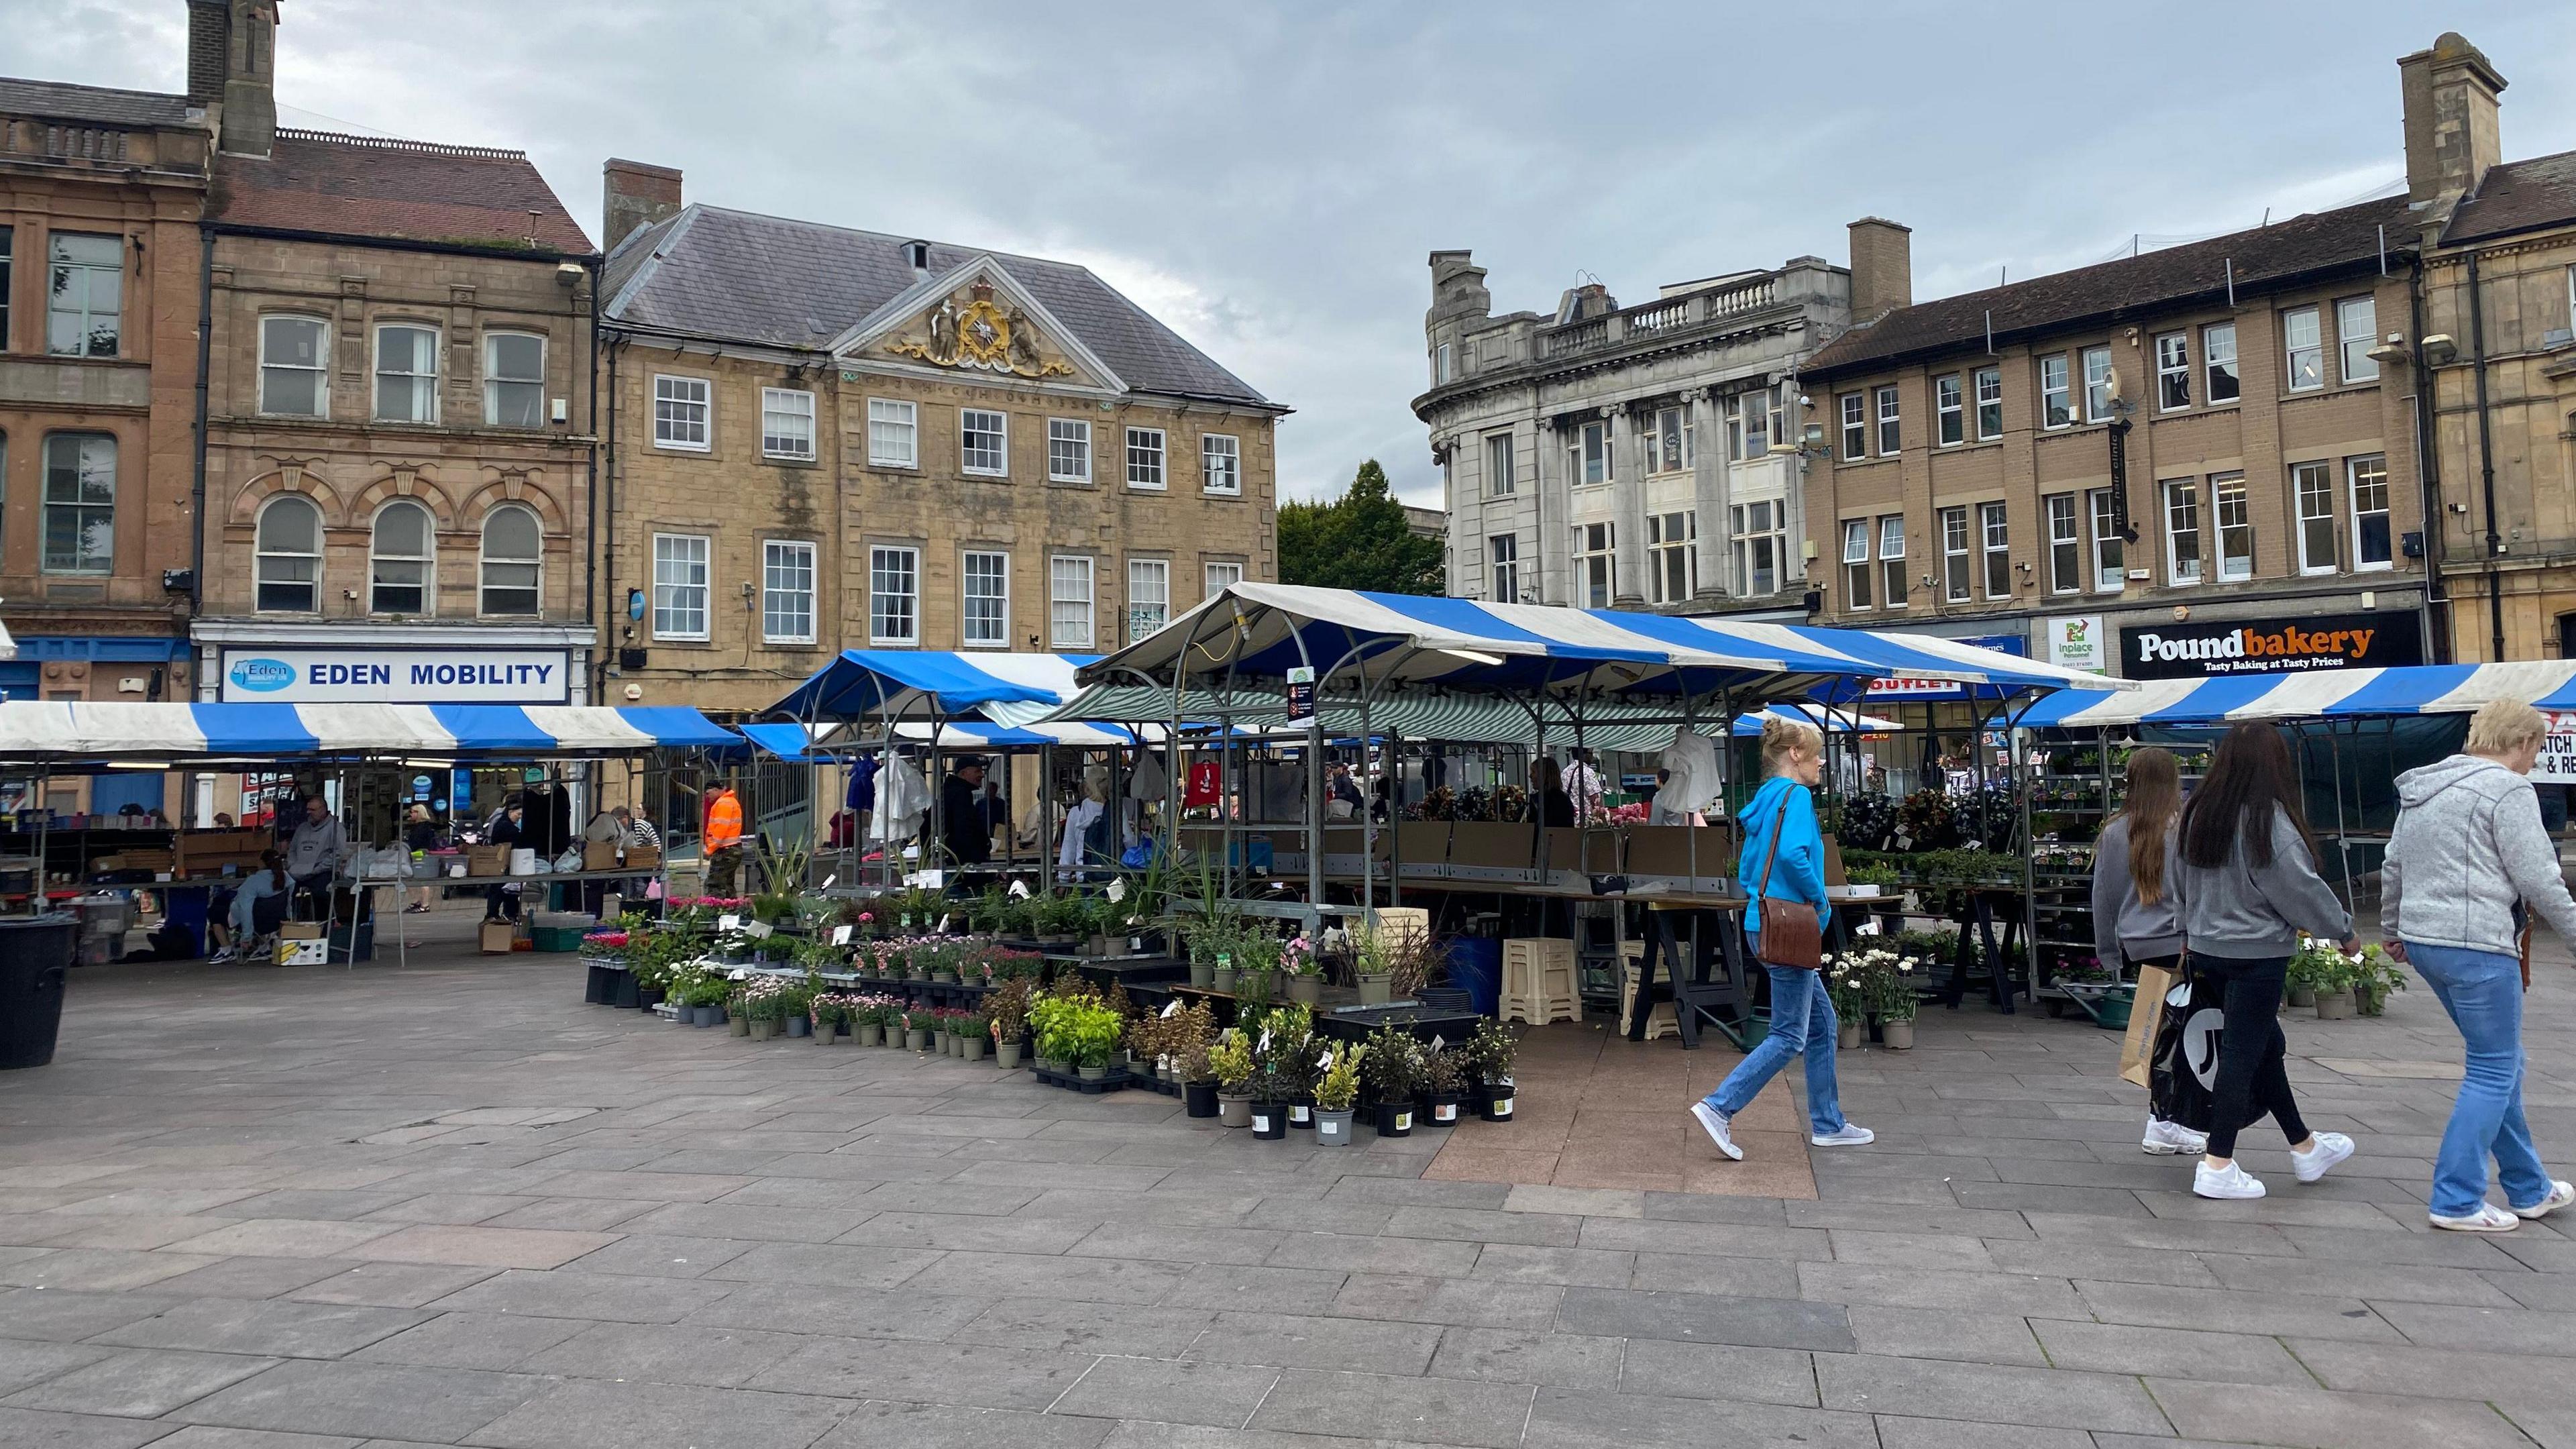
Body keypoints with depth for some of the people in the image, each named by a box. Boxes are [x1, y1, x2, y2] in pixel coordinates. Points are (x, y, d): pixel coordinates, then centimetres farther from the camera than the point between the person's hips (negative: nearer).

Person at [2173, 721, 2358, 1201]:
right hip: (2258, 954, -7)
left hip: (2206, 948, 8)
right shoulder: (2268, 820, -17)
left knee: (2267, 1045, 20)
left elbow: (2182, 885, 15)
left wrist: (2191, 933, 26)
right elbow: (2302, 890, -13)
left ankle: (2304, 1147, 34)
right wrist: (2344, 931, 2)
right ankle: (2217, 1166, 0)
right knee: (2242, 1055, -2)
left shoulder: (2197, 813, 4)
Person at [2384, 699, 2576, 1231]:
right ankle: (2457, 1201, 1)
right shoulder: (2508, 790, -11)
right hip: (2477, 944, -9)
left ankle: (2529, 1189, 29)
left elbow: (2393, 868, 19)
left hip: (2424, 940, 9)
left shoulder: (2423, 788, 15)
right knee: (2494, 1071, 0)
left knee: (2500, 1063, 20)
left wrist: (2394, 929, 30)